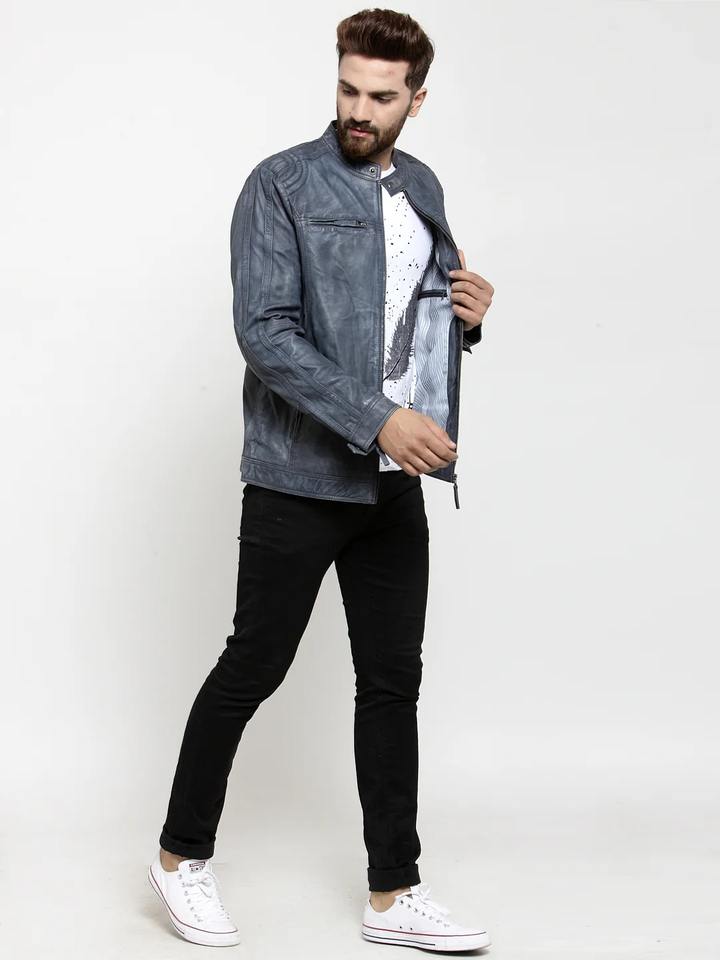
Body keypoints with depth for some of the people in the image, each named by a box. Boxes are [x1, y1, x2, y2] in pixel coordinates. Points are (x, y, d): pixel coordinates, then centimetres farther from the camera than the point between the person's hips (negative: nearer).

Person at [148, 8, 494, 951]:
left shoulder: (422, 188, 13)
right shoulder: (282, 186, -7)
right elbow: (265, 331, -17)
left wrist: (468, 315, 1)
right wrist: (376, 419, -23)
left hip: (396, 481, 6)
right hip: (299, 478, -6)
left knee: (393, 682, 9)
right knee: (252, 668, 3)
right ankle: (183, 854, 23)